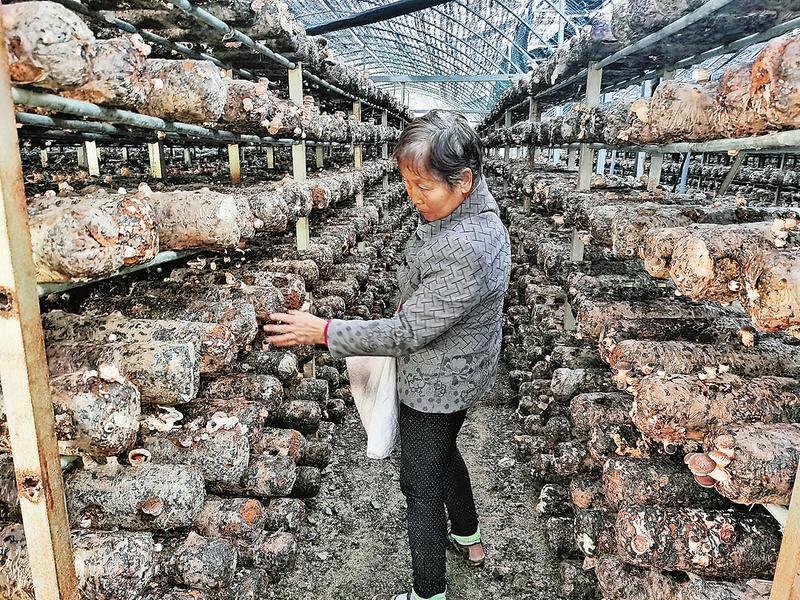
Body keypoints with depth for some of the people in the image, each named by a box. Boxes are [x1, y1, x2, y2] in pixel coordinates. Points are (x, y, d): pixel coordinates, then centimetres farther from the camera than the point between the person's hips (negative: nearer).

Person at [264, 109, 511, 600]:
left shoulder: (464, 251, -36)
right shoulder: (468, 206, -4)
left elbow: (406, 334, -29)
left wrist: (323, 331, -23)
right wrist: (410, 302, 6)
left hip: (437, 384, -10)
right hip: (455, 378, 10)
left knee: (422, 484, 9)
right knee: (442, 452, 29)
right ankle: (468, 539, 53)